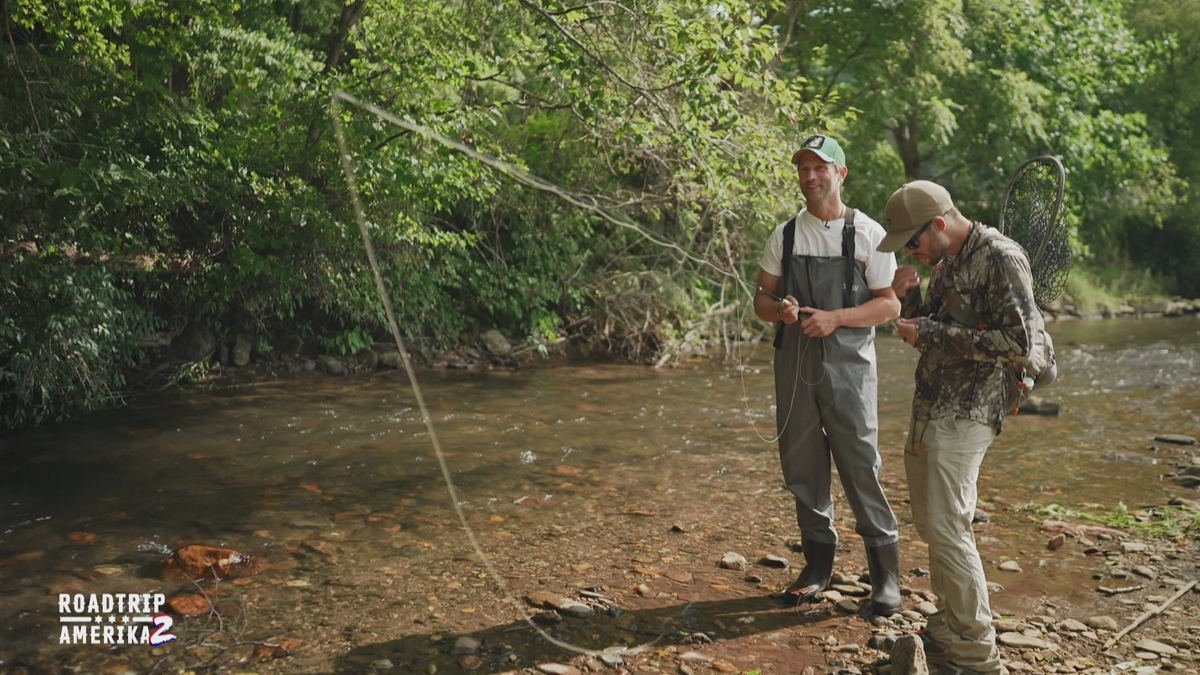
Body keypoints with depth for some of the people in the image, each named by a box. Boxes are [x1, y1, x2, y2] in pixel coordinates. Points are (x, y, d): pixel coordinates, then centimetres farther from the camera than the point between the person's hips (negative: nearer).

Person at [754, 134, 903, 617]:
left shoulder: (868, 233, 2)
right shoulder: (785, 235, 12)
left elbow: (890, 305, -1)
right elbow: (761, 298, 12)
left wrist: (834, 317, -15)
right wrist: (780, 310, -11)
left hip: (848, 363, -4)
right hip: (793, 361, 4)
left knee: (860, 465, -7)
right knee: (802, 466, 8)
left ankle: (885, 573, 7)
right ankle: (818, 565, 21)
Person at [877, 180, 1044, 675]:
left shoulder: (1001, 258, -13)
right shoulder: (946, 263, 14)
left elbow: (1018, 342, -19)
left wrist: (930, 332, -17)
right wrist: (909, 299, 1)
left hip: (963, 416, -9)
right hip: (929, 411, 9)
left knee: (946, 529, -7)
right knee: (930, 524, 15)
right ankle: (948, 634, 29)